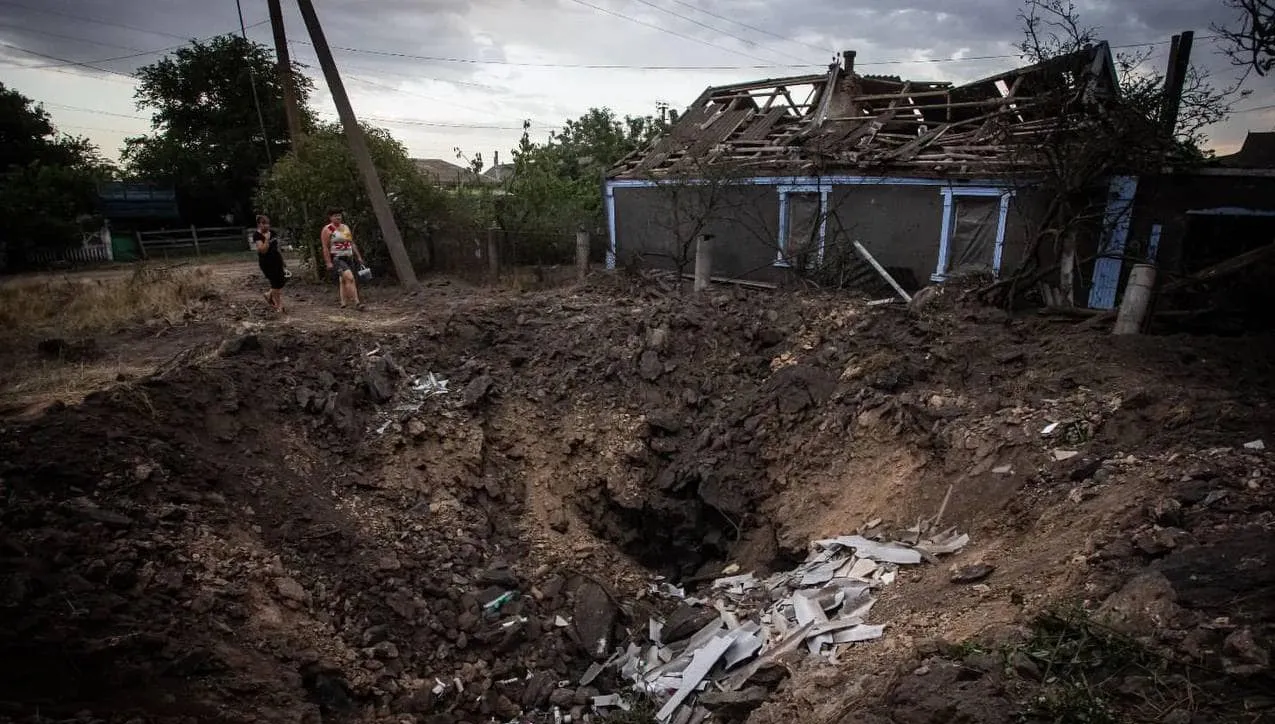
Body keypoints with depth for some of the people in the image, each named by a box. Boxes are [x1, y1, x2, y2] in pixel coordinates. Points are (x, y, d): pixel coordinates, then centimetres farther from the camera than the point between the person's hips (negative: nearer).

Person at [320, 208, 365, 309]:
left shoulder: (346, 227, 16)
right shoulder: (327, 230, -4)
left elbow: (352, 244, 21)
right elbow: (325, 248, -9)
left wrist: (359, 257, 16)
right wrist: (328, 263, -15)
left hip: (349, 258, 7)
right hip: (336, 259, -7)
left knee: (344, 281, 8)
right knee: (349, 278, -22)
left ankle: (343, 303, 13)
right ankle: (356, 302, -26)